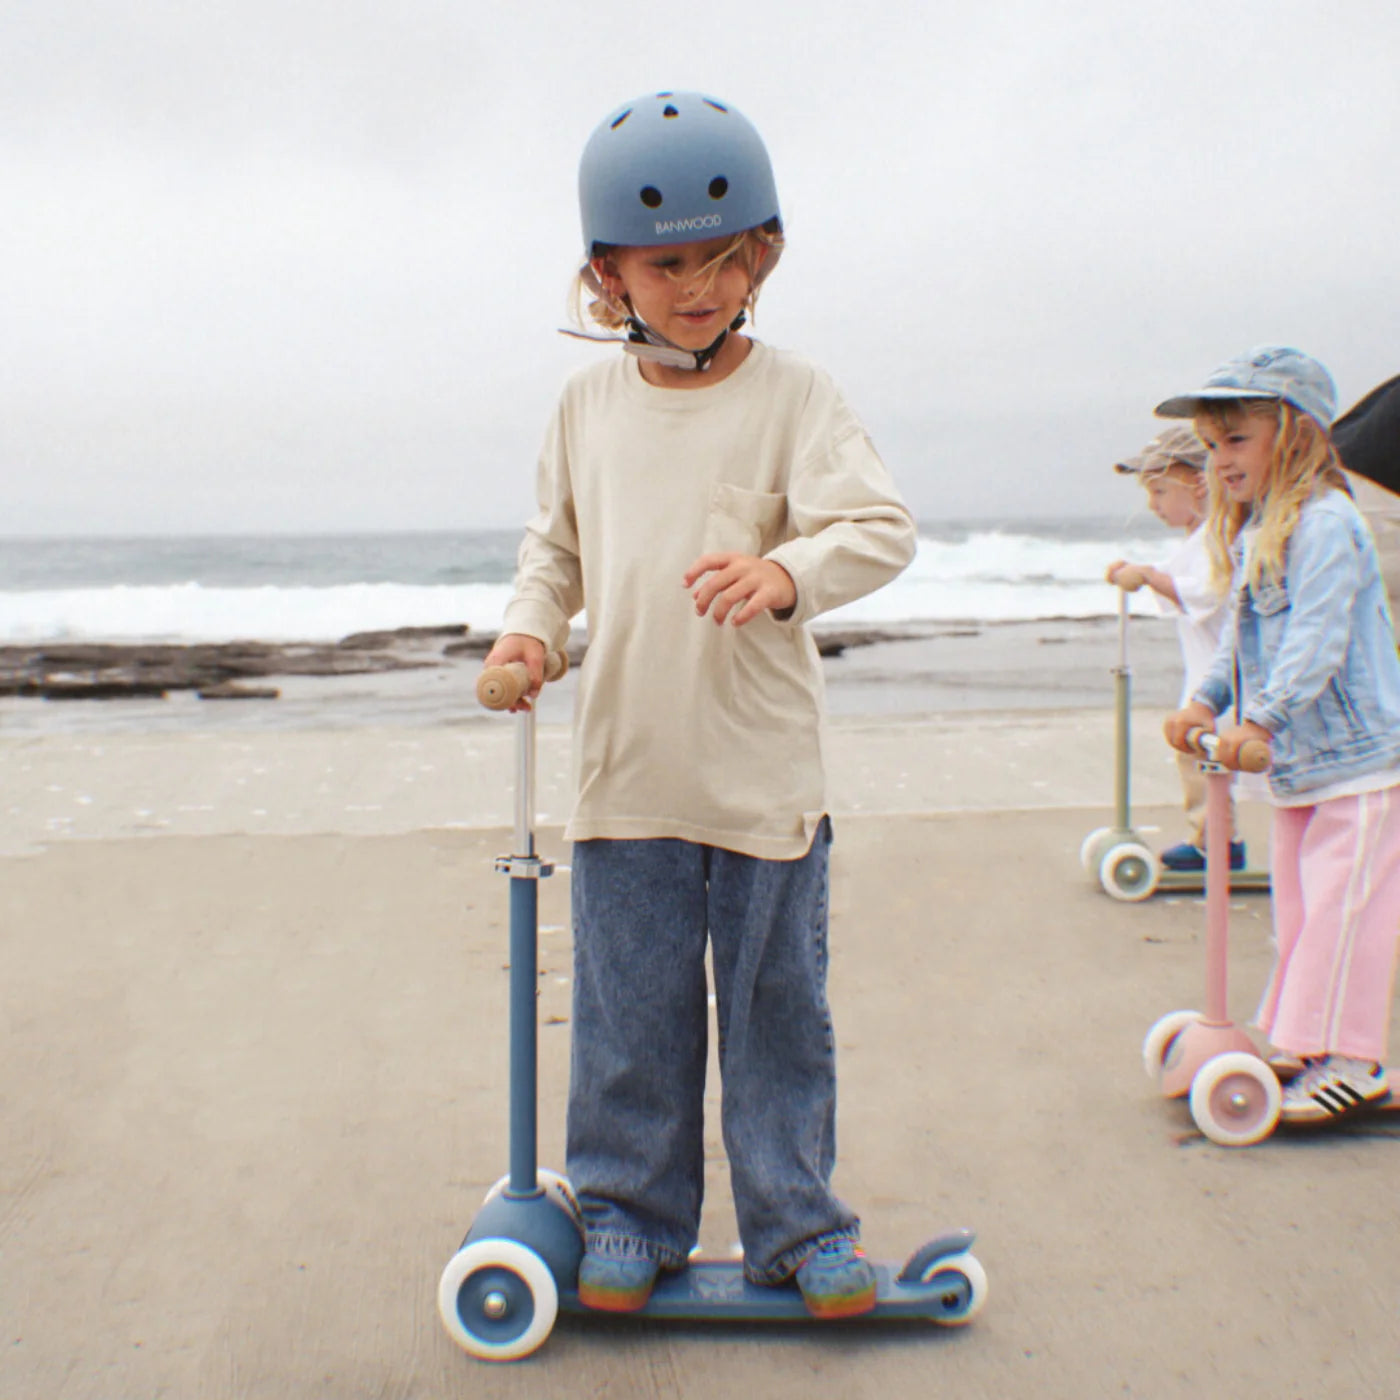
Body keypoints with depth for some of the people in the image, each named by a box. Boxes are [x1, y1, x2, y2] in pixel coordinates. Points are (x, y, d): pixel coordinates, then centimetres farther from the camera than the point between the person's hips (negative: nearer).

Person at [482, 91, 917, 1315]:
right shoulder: (590, 402, 7)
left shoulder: (792, 395, -5)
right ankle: (631, 1214, 27)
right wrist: (530, 622, 0)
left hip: (763, 776, -2)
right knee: (628, 1015, 10)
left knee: (779, 1010, 9)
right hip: (625, 770, 3)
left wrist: (785, 574, -33)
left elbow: (881, 527, -14)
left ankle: (796, 1222, 25)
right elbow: (558, 541, 18)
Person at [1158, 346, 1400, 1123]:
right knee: (1295, 906, 15)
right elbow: (1241, 635, 18)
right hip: (1295, 765, 10)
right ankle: (1298, 1038, 26)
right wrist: (1206, 701, 4)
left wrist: (1260, 719, -28)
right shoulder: (1252, 535, 15)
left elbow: (1316, 641, -24)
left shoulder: (1324, 525, -16)